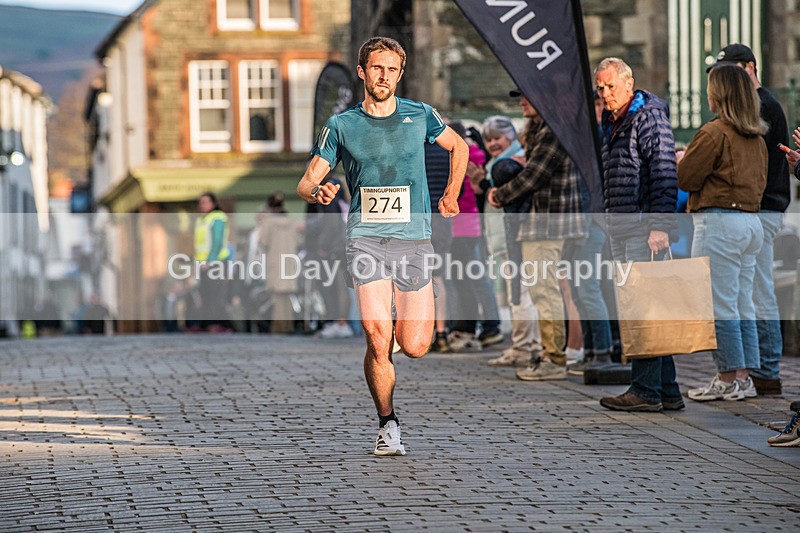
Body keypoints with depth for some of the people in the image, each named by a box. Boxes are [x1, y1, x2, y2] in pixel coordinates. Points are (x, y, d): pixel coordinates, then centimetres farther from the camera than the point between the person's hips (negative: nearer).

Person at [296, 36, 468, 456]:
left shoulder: (419, 115, 7)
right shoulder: (341, 126, 5)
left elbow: (459, 147, 26)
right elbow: (306, 182, 5)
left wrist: (451, 195, 16)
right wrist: (317, 191, -18)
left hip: (414, 238, 1)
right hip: (366, 237, -1)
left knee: (414, 347, -5)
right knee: (378, 339, -15)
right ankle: (388, 425, 4)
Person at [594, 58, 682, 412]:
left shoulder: (649, 117, -8)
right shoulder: (611, 123, 19)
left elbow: (665, 173, -16)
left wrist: (660, 226, -22)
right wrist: (609, 222, 19)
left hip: (644, 229, -9)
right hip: (620, 229, 9)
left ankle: (646, 390, -11)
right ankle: (667, 390, 12)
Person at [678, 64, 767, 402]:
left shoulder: (714, 132, -13)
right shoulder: (757, 137, 12)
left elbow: (685, 178, -10)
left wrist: (682, 159, 10)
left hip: (718, 221, -9)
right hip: (751, 220, 9)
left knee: (719, 305, -3)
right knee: (743, 304, 11)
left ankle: (728, 379, -1)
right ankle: (744, 377, 14)